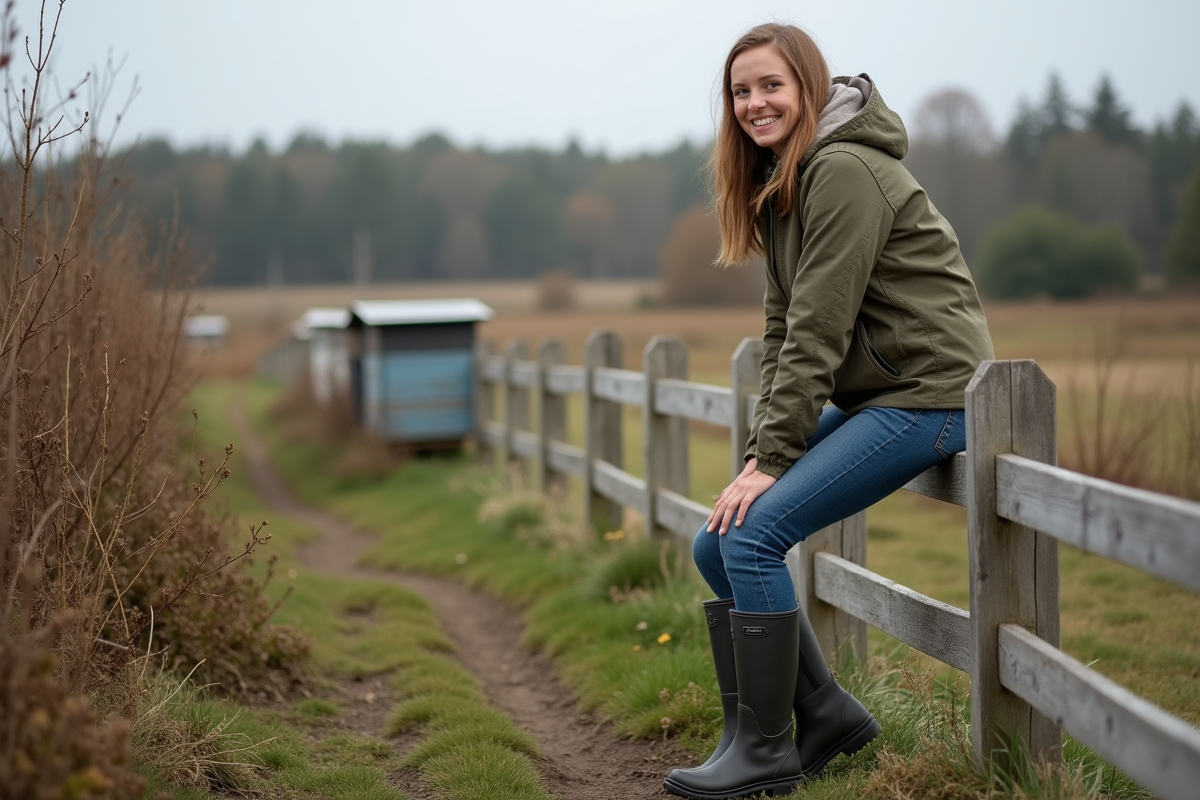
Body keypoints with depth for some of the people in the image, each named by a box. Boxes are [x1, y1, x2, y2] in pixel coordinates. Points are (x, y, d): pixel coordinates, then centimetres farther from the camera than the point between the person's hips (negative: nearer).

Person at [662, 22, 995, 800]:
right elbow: (784, 329, 11)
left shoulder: (844, 172, -16)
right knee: (718, 544, 3)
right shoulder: (780, 182, 14)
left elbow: (820, 329, -20)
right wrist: (764, 450, 1)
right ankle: (827, 714, 13)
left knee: (752, 535, -18)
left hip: (927, 393, -9)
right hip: (868, 396, 9)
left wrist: (772, 461, -19)